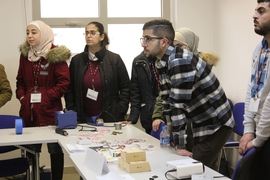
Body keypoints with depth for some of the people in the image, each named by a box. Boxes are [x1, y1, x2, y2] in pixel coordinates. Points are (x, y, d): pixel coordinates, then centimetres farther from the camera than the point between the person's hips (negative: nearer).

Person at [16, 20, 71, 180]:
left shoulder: (56, 55, -7)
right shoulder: (25, 54, 9)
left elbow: (64, 82, -11)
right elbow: (20, 80, 15)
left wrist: (45, 96, -16)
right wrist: (22, 96, -1)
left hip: (50, 110, -5)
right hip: (29, 111, 5)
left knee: (55, 149, 6)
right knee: (31, 151, 13)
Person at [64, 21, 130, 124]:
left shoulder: (115, 59, 1)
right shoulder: (76, 60, 6)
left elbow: (126, 87, 3)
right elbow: (69, 90, 8)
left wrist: (120, 111, -4)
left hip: (109, 118, -1)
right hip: (83, 119, 1)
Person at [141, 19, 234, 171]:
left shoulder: (180, 62, -27)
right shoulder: (162, 62, 3)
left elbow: (179, 104, -28)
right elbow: (167, 98, 9)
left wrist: (180, 145, -26)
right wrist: (170, 129, 11)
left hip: (215, 123, -9)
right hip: (202, 122, 9)